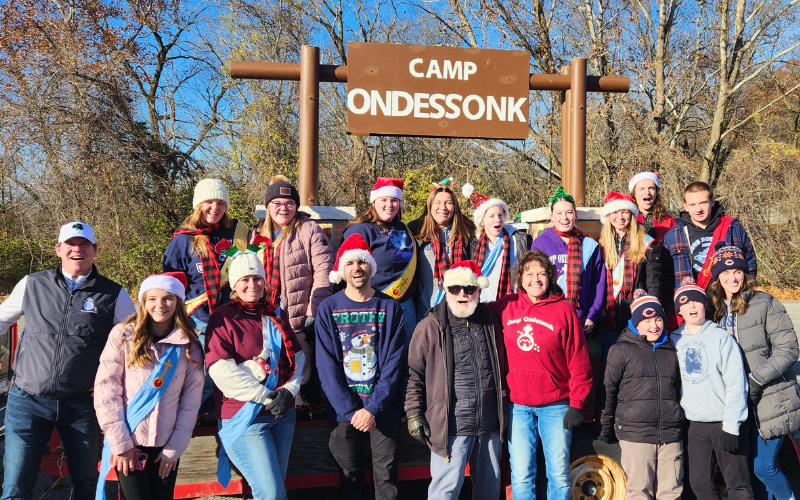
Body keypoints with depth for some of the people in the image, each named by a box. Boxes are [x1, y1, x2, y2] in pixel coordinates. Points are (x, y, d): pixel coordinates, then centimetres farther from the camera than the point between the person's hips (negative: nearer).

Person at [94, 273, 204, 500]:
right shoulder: (124, 335, -5)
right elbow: (106, 390, -7)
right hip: (128, 443, -2)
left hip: (166, 445, 2)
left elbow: (190, 402, 1)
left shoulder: (189, 345, 0)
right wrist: (120, 443, -10)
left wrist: (174, 449, -2)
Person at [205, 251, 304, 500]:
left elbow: (298, 358, 11)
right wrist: (267, 396, -15)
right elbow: (221, 371, -15)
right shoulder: (222, 319, -5)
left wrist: (289, 390, -9)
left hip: (282, 414, 6)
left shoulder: (276, 316, 12)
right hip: (245, 417, -6)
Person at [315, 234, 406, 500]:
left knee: (386, 478, 5)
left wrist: (372, 409, -13)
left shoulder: (390, 307, 1)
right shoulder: (328, 308, 0)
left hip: (384, 408, 0)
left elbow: (393, 363, -4)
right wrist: (351, 410, -13)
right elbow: (327, 366, -5)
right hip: (344, 410, 0)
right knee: (349, 478, 10)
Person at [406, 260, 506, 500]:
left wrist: (501, 410, 20)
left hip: (489, 425, 5)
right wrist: (414, 413, -7)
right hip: (451, 426, -5)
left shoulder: (490, 320, 8)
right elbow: (414, 374, -4)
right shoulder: (430, 327, -7)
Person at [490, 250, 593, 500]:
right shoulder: (505, 307, 1)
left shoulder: (564, 310, -4)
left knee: (559, 474, 6)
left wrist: (576, 404, -4)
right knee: (521, 475, 5)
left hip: (556, 405, -1)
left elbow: (579, 362, -3)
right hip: (517, 406, 1)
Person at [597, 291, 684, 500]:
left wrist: (679, 424, 22)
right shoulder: (621, 350, 1)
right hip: (635, 433, -4)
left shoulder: (671, 352, 17)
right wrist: (607, 430, 1)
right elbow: (608, 391, 1)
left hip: (671, 435, 4)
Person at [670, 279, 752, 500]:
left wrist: (731, 426, -15)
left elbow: (736, 384, -10)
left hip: (724, 423, -4)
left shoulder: (722, 337, -6)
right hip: (695, 426, 4)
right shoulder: (674, 340, 7)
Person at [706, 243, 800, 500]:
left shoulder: (764, 303, -8)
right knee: (749, 466, 10)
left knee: (763, 466, -4)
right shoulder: (715, 309, 7)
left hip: (770, 400, -5)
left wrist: (757, 379, -18)